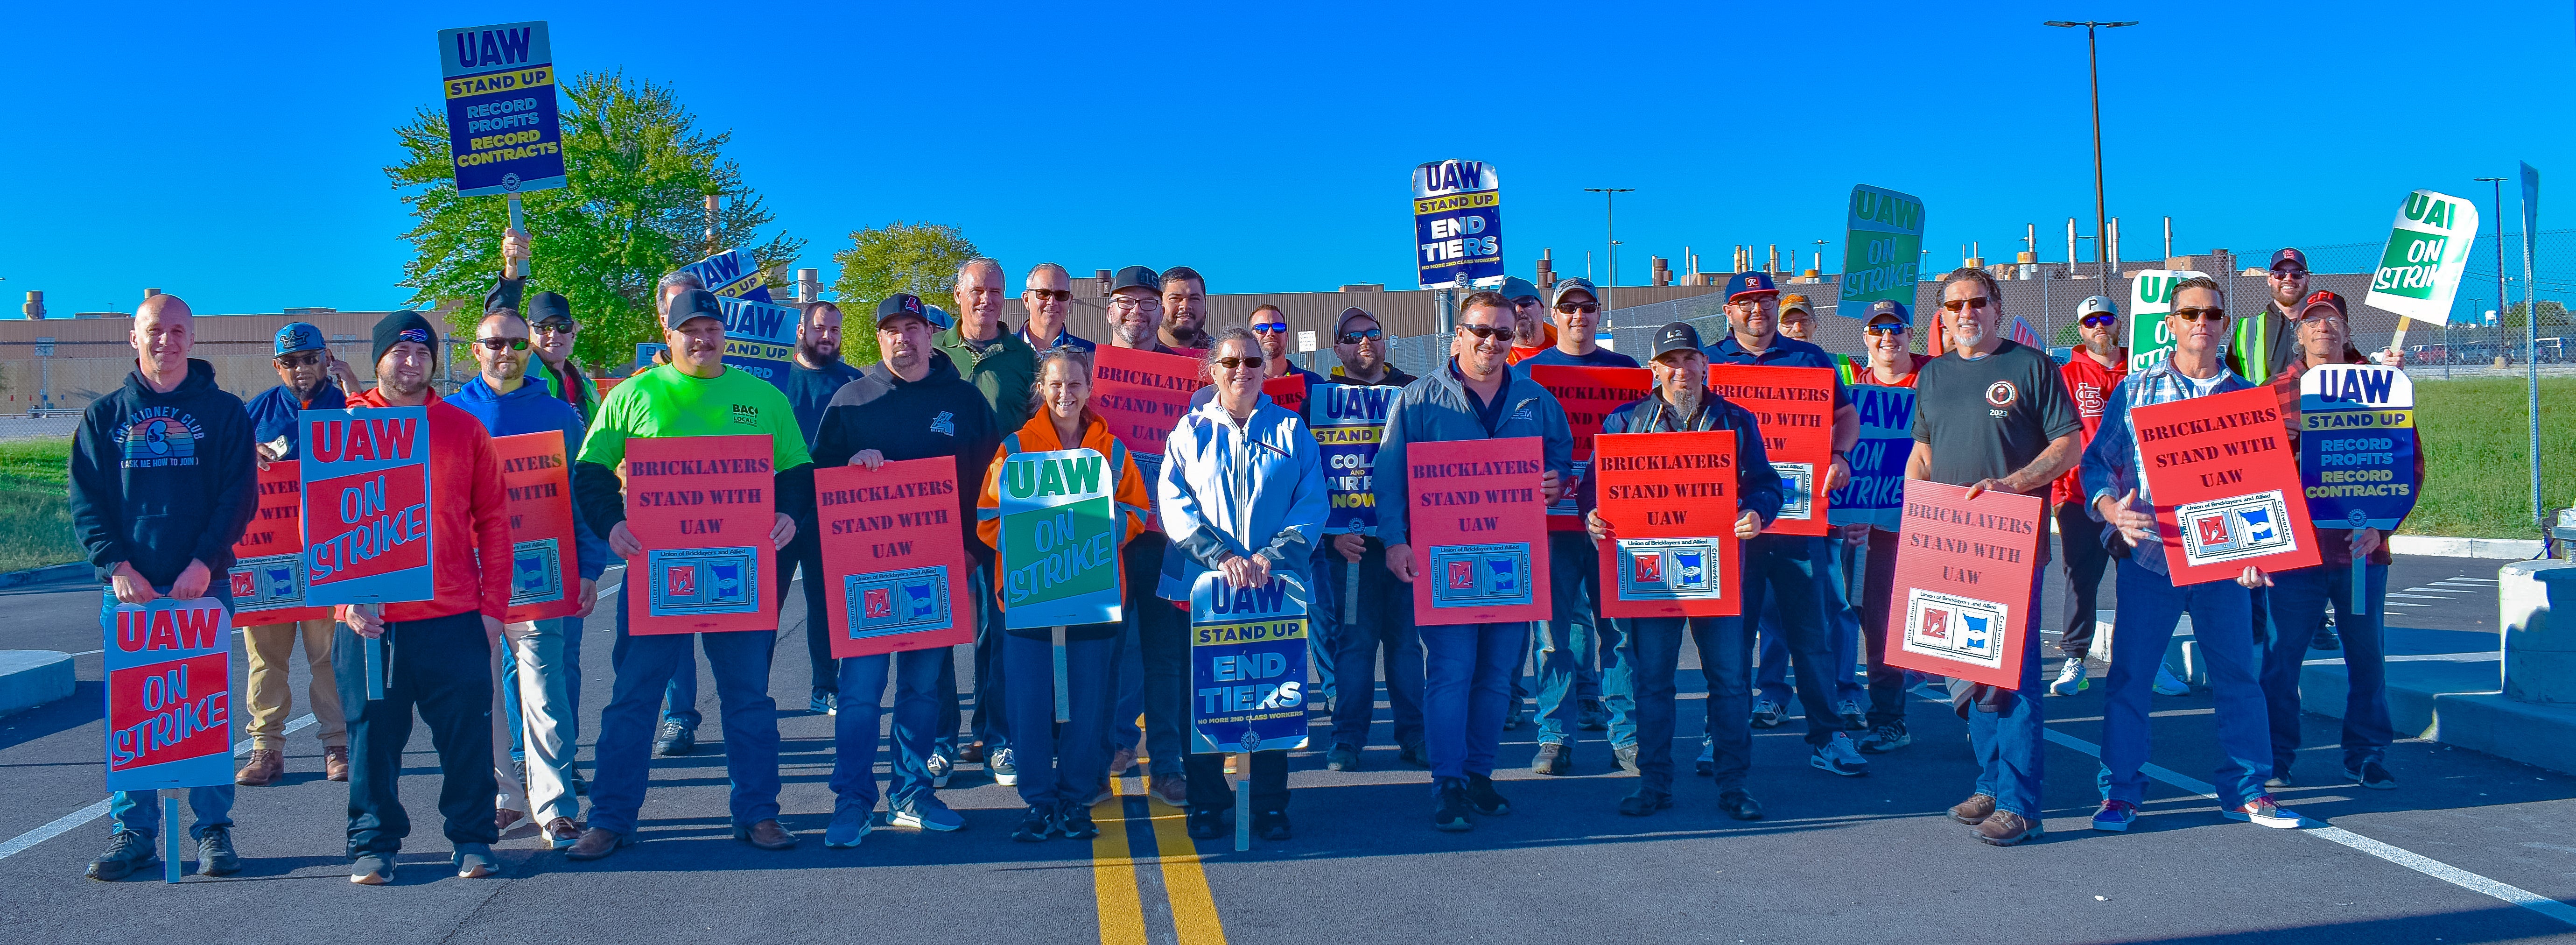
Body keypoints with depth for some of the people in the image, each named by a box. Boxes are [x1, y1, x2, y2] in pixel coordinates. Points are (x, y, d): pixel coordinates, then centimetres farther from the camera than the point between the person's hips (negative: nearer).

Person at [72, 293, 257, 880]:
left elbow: (239, 496, 0)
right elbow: (86, 503, 5)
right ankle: (132, 832, 11)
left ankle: (214, 831, 7)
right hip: (127, 587, 2)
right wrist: (118, 565, -10)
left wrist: (204, 562, -13)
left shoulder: (223, 412, 6)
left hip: (203, 585, -2)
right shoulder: (104, 417, 11)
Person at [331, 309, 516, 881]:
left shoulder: (463, 430, 8)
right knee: (373, 733, 5)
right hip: (370, 619, 0)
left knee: (466, 730, 3)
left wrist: (493, 604, 1)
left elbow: (493, 519, 7)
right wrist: (348, 596, -9)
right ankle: (374, 843, 16)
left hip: (455, 617, 1)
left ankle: (473, 838, 14)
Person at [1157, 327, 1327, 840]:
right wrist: (1221, 556, -15)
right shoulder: (1191, 431, 9)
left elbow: (1312, 502, 1)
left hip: (1278, 584, 0)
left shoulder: (1292, 430, 10)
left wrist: (1273, 556, -14)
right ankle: (1207, 802, 11)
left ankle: (1270, 803, 9)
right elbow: (1173, 501, -2)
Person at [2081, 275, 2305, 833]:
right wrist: (2111, 509, -15)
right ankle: (2120, 793, 10)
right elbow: (2097, 461, 5)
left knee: (2238, 675, 6)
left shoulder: (2246, 397, 10)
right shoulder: (2136, 390, 6)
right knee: (2129, 673, 1)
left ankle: (2246, 791, 18)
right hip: (2149, 555, -1)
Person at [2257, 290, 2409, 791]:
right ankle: (2276, 759, 11)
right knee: (2281, 656, 1)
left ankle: (2366, 756, 21)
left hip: (2363, 548, 1)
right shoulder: (2275, 393, 6)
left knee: (2368, 656, 8)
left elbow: (2411, 461, 3)